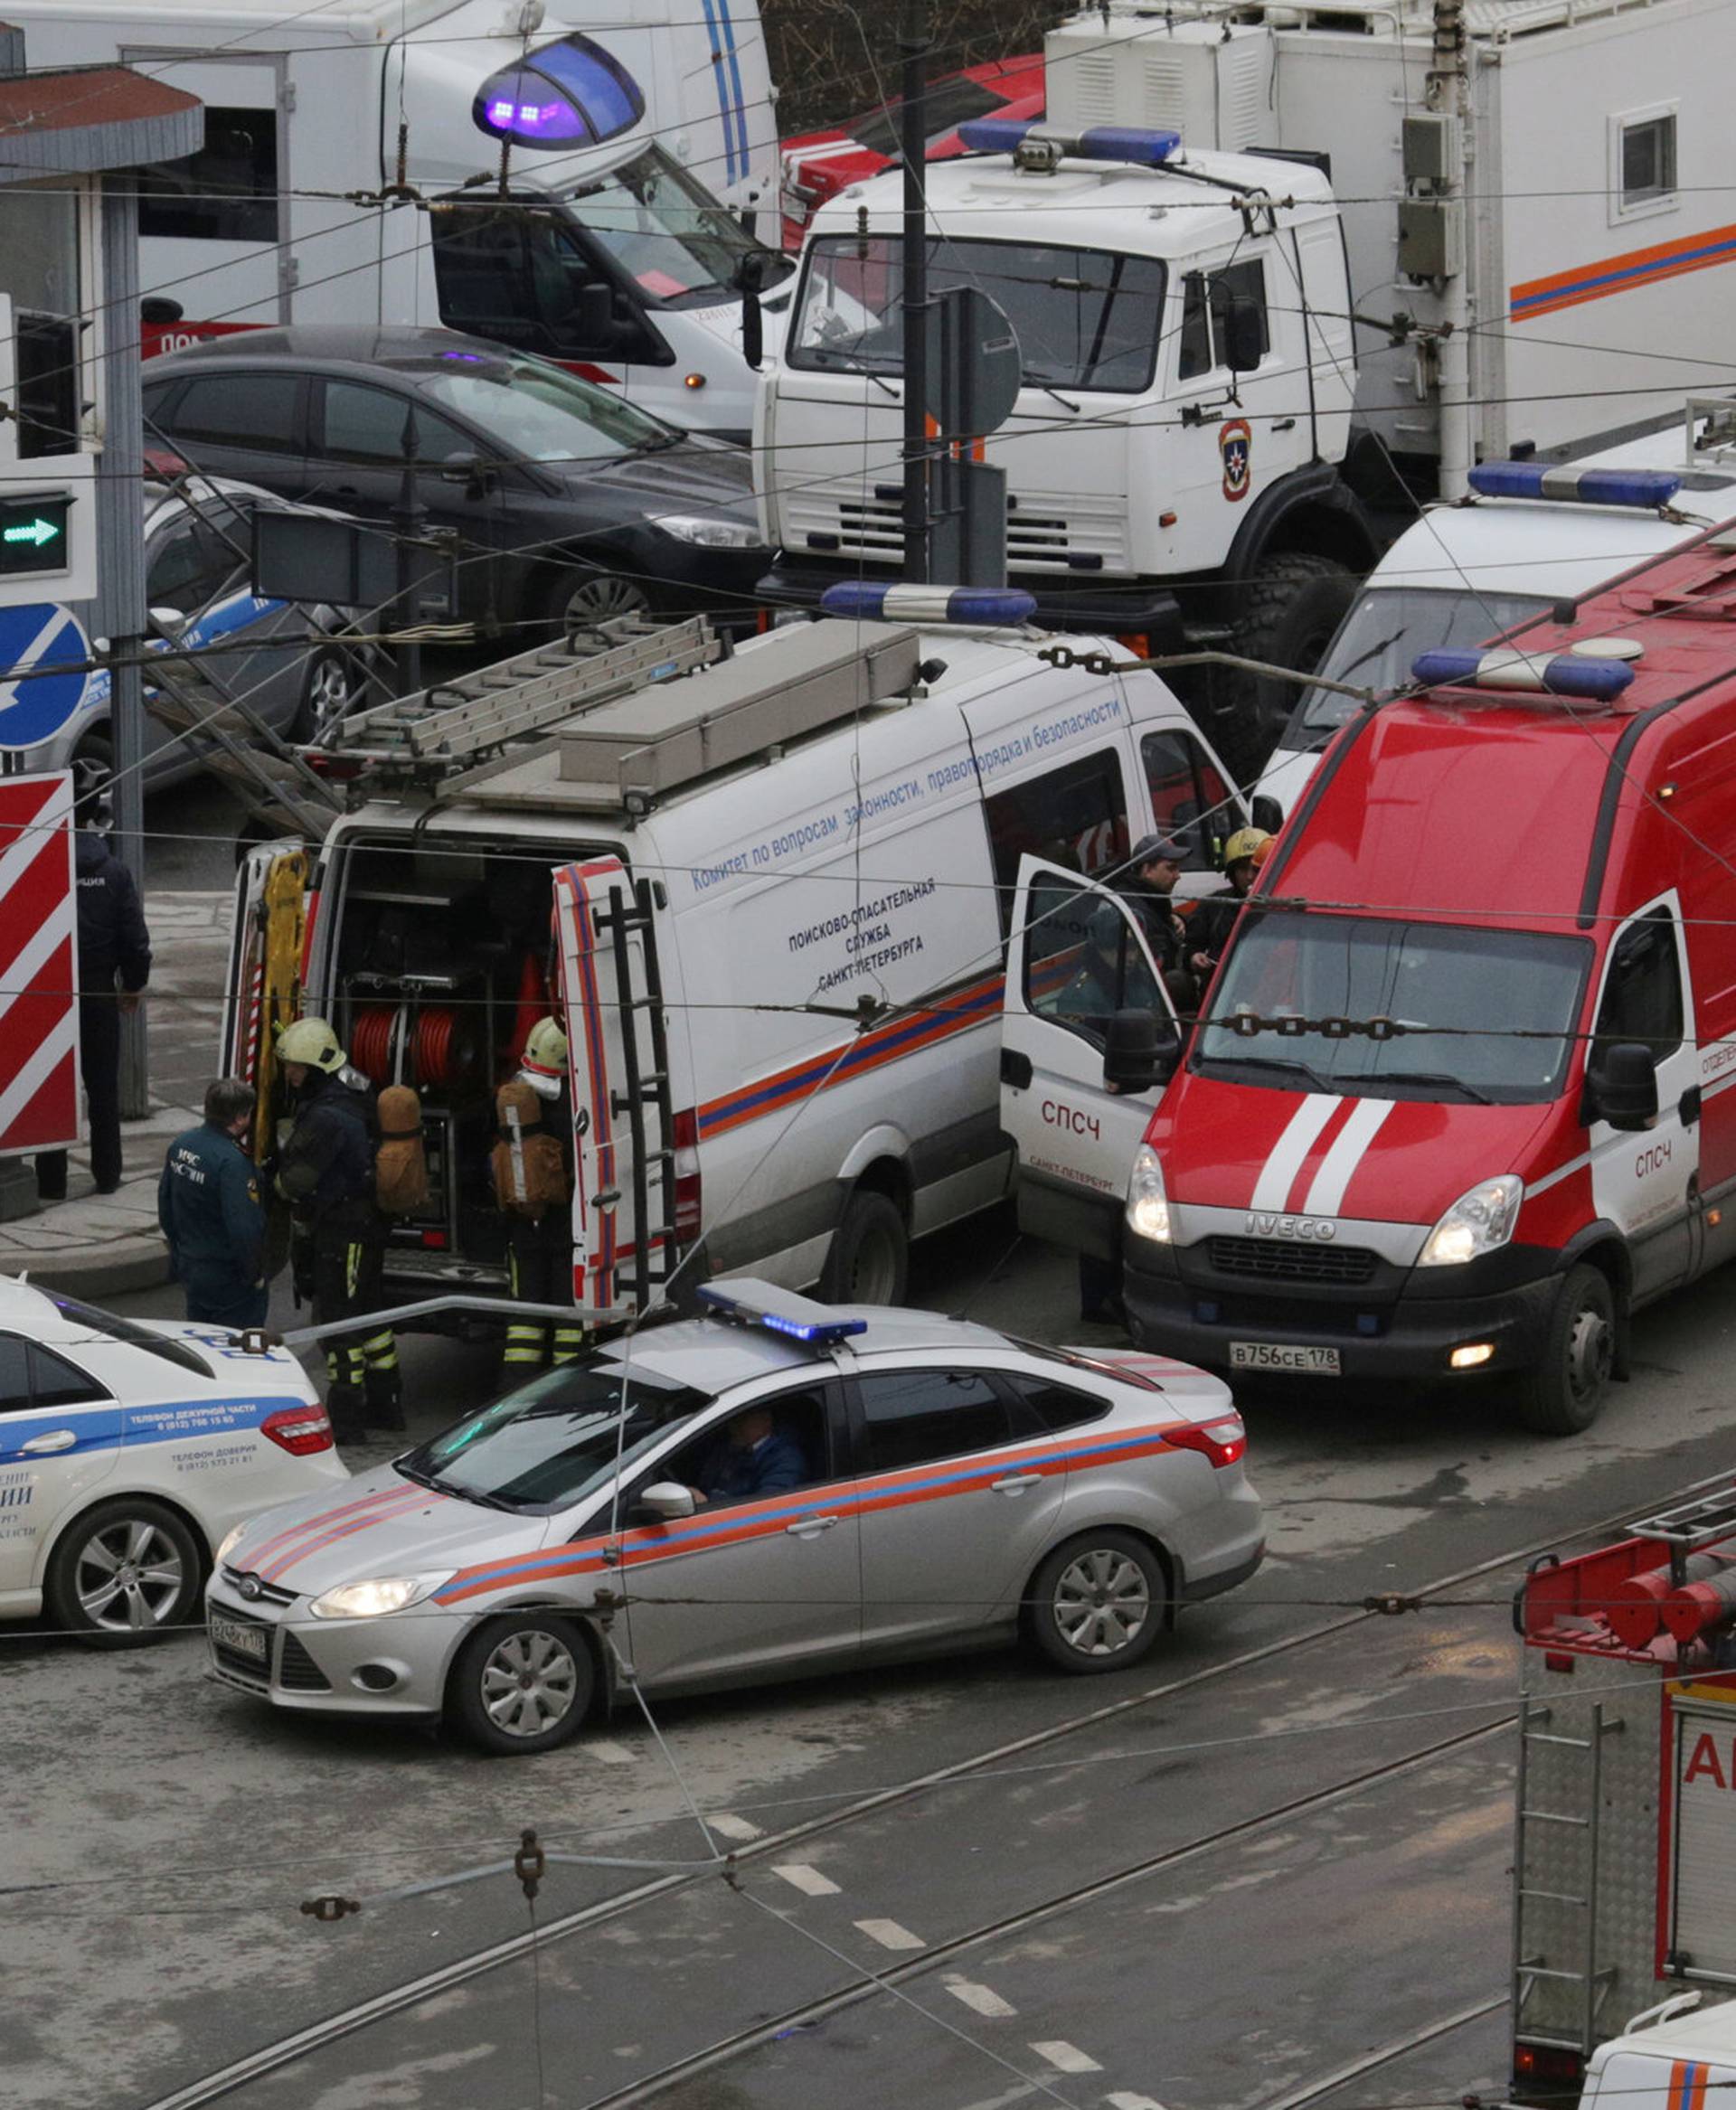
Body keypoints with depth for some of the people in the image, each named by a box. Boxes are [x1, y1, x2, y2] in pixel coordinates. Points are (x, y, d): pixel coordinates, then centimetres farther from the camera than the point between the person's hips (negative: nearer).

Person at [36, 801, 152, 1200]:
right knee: (103, 1088, 13)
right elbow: (135, 938, -6)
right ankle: (107, 1175, 18)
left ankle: (51, 1181, 4)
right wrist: (133, 985, 11)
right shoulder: (115, 873, -8)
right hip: (99, 995, 1)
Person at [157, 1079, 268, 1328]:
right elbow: (244, 1229, -26)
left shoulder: (181, 1146, 0)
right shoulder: (233, 1162, -26)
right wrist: (255, 1274, -13)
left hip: (189, 1267, 8)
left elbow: (165, 1204, 12)